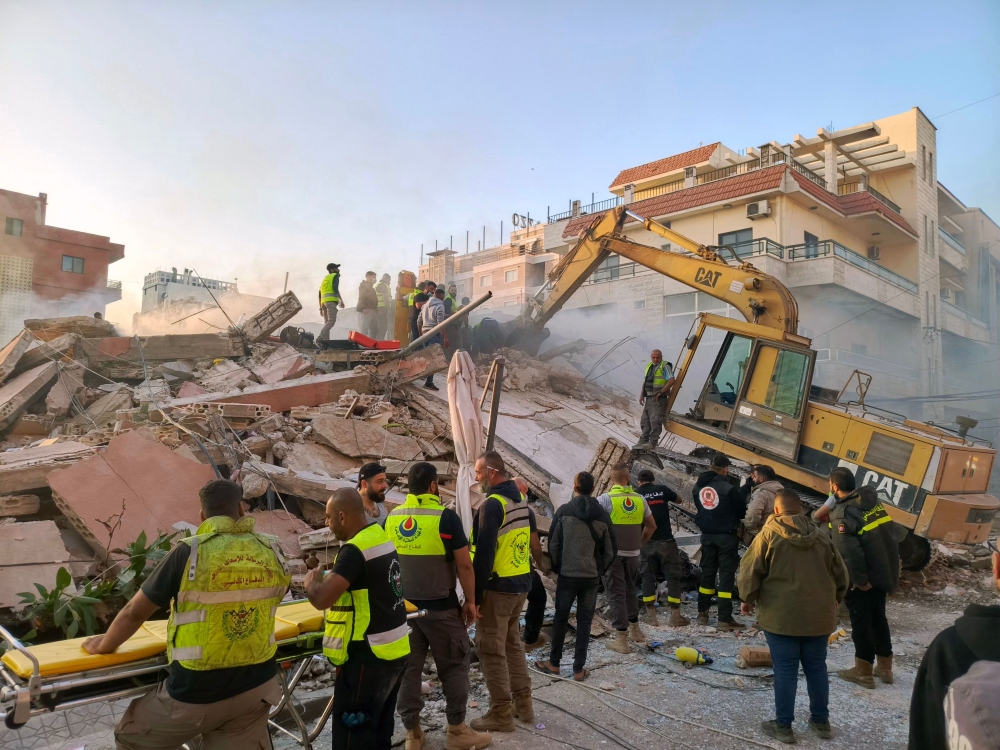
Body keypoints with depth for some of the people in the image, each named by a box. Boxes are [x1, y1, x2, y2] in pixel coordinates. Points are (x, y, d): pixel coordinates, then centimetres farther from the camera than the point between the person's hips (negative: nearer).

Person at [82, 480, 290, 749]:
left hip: (197, 695, -3)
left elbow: (135, 612, -5)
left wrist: (103, 645, 16)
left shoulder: (189, 552, -15)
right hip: (256, 685, 4)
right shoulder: (271, 552, -4)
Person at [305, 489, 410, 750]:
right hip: (394, 650, 9)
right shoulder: (382, 538, 6)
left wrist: (311, 582, -8)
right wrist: (324, 579, 8)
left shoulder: (355, 551, -21)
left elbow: (322, 599, -29)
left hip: (368, 657, -9)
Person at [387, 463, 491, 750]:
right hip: (440, 607, -5)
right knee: (454, 665, 9)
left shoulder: (392, 518, 2)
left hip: (404, 605, 5)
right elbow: (464, 565, -13)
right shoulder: (445, 516, -14)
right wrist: (470, 600, -2)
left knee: (409, 667, 12)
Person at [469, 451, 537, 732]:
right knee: (512, 643, 20)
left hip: (498, 587, -9)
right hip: (522, 583, 9)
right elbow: (531, 532, 18)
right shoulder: (521, 499, 9)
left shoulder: (493, 504, -19)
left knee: (491, 650, 2)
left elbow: (484, 554, -22)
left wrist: (475, 594, -18)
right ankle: (523, 703, 28)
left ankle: (501, 714, 10)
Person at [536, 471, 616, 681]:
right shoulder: (602, 515, -2)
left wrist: (557, 568, 10)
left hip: (567, 575, -1)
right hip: (592, 576, 2)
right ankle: (579, 668, 13)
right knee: (585, 621, 9)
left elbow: (553, 544, -4)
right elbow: (611, 550, 3)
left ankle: (554, 662, 22)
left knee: (560, 618, 13)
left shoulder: (564, 511, -8)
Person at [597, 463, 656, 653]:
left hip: (612, 553, -4)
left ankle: (622, 639, 7)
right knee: (630, 590, 23)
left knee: (616, 594, 3)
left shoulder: (605, 499, -12)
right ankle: (635, 629, 34)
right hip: (632, 553, 4)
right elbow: (651, 526, 10)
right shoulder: (639, 499, 1)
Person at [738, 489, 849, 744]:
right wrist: (832, 600, 27)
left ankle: (783, 726, 10)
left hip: (781, 616, -4)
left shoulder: (769, 534, -8)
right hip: (818, 615, 4)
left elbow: (750, 571, -10)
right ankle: (821, 721, 28)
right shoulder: (821, 536, 6)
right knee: (816, 667, 16)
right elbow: (840, 574, 12)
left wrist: (748, 598, 4)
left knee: (785, 670, 2)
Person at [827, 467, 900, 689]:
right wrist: (891, 568, 16)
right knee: (878, 618, 20)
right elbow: (889, 536, 9)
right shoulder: (873, 502, 4)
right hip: (884, 572, 8)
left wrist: (860, 580, -16)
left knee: (861, 622, 5)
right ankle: (884, 667, 30)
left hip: (863, 578, -8)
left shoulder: (842, 514, -20)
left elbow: (849, 552, -26)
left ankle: (863, 672, 15)